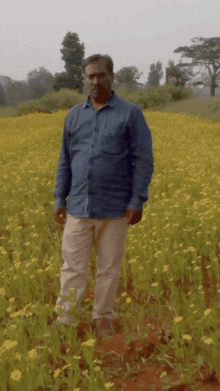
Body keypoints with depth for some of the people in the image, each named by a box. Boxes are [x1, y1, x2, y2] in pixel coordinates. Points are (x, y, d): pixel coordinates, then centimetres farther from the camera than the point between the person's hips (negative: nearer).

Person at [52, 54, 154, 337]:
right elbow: (65, 162, 14)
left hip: (114, 208, -3)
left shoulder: (131, 114, -3)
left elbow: (143, 160, -5)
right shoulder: (74, 115, 10)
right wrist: (60, 199, 9)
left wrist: (138, 201, -10)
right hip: (79, 207, 3)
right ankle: (66, 319, 15)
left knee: (109, 268, 8)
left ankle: (103, 319, 24)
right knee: (72, 266, 4)